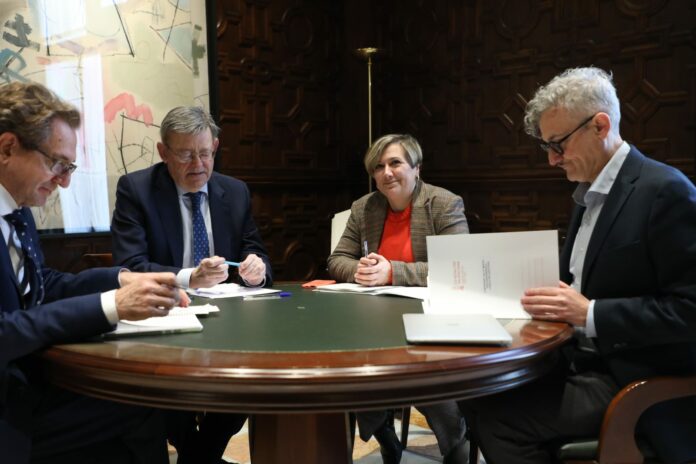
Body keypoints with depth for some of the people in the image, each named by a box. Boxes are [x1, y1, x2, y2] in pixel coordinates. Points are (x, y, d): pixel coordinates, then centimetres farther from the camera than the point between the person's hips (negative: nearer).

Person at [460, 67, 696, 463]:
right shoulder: (591, 194, 13)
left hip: (637, 381, -8)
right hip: (585, 361, 8)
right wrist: (552, 295, 0)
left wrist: (590, 313, -23)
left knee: (500, 415, -20)